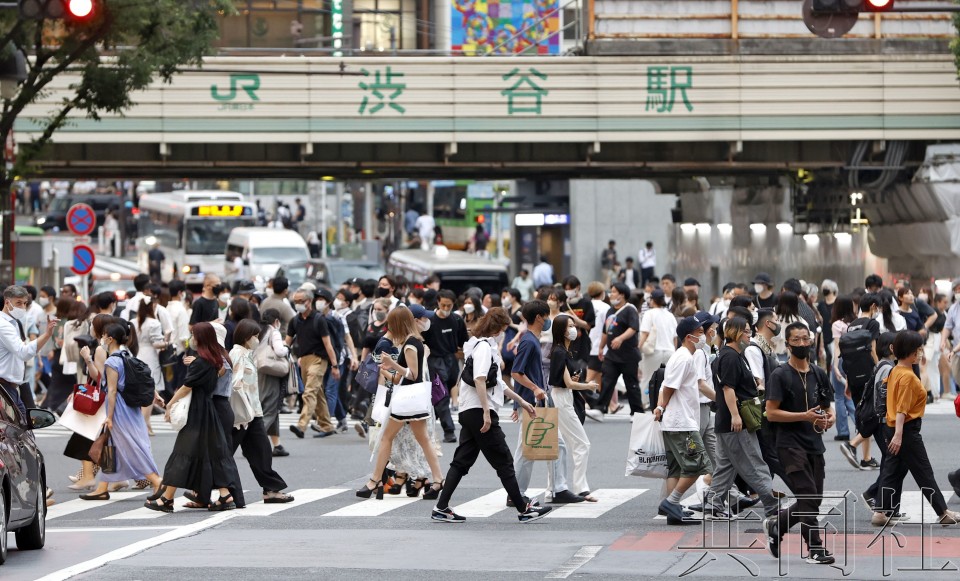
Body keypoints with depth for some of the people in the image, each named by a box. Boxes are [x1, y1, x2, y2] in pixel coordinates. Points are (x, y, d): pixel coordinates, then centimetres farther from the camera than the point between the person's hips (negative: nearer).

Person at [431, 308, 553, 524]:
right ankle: (524, 510, 2)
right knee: (504, 461, -3)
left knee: (462, 461, 9)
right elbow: (479, 380, -24)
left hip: (468, 412, 10)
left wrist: (521, 401, 31)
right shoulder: (484, 346, -12)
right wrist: (486, 413, -26)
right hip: (479, 410, -10)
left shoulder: (483, 345, 20)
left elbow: (495, 381, 28)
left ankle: (441, 508, 6)